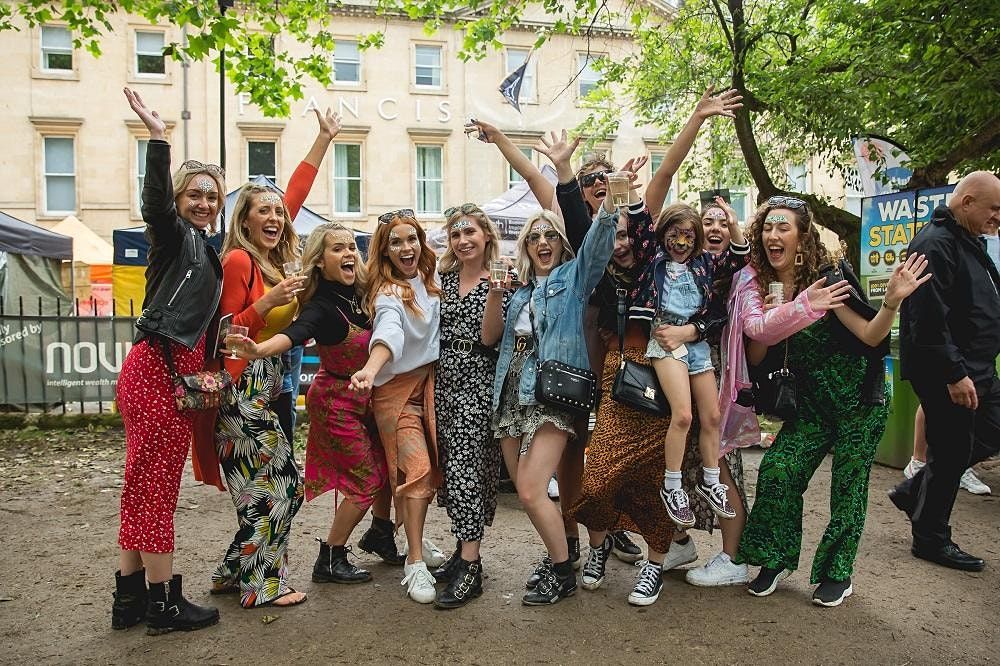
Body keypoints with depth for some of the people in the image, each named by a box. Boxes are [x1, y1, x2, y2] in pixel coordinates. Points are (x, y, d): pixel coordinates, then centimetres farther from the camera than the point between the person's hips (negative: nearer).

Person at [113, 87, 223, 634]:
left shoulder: (206, 250, 22)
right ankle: (163, 602, 7)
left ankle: (129, 597, 22)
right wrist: (158, 139, -32)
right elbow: (155, 203, -25)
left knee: (145, 487, 12)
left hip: (179, 371, 9)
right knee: (156, 487, -2)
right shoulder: (173, 235, -2)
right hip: (158, 369, -9)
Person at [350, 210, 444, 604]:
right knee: (416, 468, -15)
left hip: (429, 380, 7)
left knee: (432, 467, 9)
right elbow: (389, 330, -37)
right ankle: (415, 564, -7)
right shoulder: (389, 292, -16)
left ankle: (413, 537, 31)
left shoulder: (428, 282, 8)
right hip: (396, 388, -7)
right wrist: (370, 369, -56)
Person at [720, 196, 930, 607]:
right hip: (811, 402, 4)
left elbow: (870, 335, -18)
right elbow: (757, 359, -6)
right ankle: (777, 561, 10)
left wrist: (892, 301, -37)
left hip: (859, 399, -3)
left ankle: (837, 574, 21)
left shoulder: (828, 277, -17)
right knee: (777, 471, -9)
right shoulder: (757, 286, -5)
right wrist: (800, 307, -21)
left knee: (848, 485, 3)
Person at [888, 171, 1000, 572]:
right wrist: (954, 374, -25)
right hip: (946, 373, -10)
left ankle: (913, 491, 27)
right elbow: (929, 319, -26)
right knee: (951, 453, -1)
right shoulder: (935, 245, -18)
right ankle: (931, 540, 16)